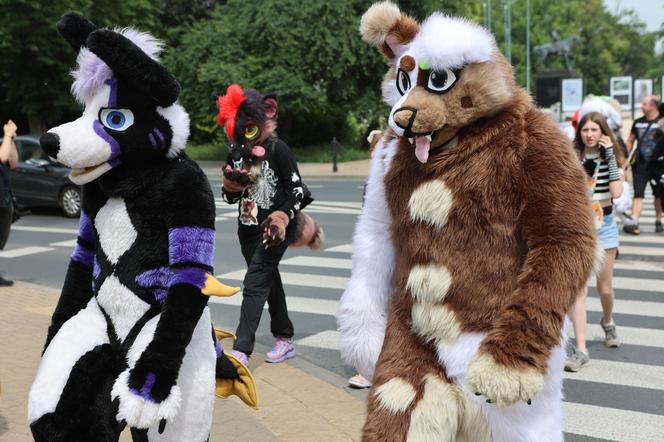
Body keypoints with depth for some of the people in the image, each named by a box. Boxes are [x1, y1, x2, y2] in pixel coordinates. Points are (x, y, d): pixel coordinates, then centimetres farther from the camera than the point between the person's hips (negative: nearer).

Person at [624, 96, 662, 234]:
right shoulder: (638, 122, 7)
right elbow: (630, 141, 15)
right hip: (640, 164, 2)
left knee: (658, 194, 10)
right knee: (638, 193, -6)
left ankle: (658, 221, 23)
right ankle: (634, 223, -13)